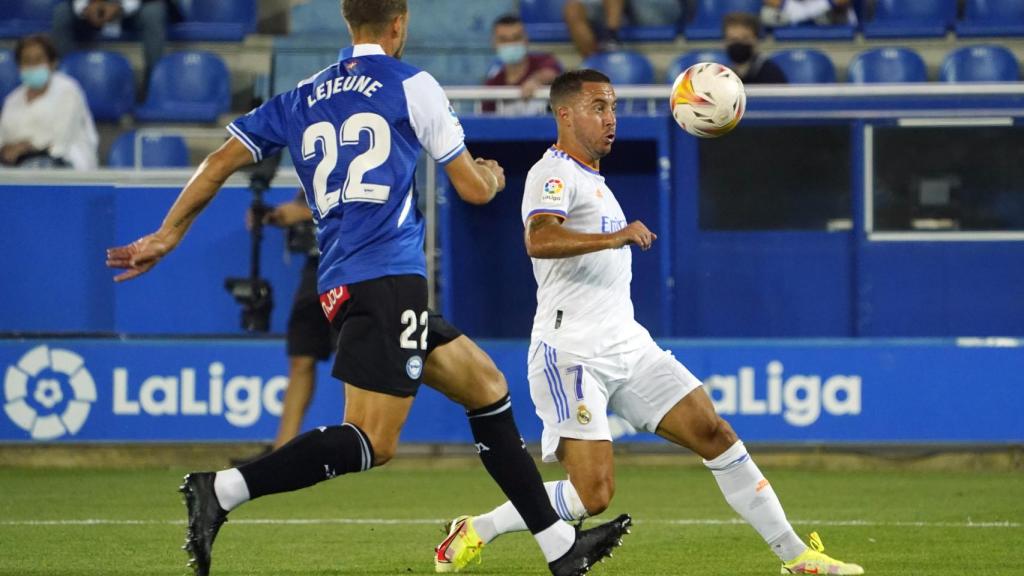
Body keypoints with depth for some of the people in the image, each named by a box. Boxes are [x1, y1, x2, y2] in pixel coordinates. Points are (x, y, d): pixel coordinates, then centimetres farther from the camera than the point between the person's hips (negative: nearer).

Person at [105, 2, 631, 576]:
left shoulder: (301, 99, 17)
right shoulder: (412, 85, 1)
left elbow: (219, 164, 13)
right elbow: (474, 188, 4)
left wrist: (166, 237, 21)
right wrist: (493, 175, 27)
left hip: (342, 285, 8)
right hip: (387, 276, -8)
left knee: (486, 386, 16)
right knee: (372, 442, -14)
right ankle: (221, 490, -27)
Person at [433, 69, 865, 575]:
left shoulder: (593, 181, 21)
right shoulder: (552, 174, -9)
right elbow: (538, 241, -31)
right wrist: (616, 237, -39)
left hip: (628, 346, 9)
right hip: (572, 356, -9)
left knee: (715, 434, -1)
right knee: (594, 493, -16)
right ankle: (476, 532, 3)